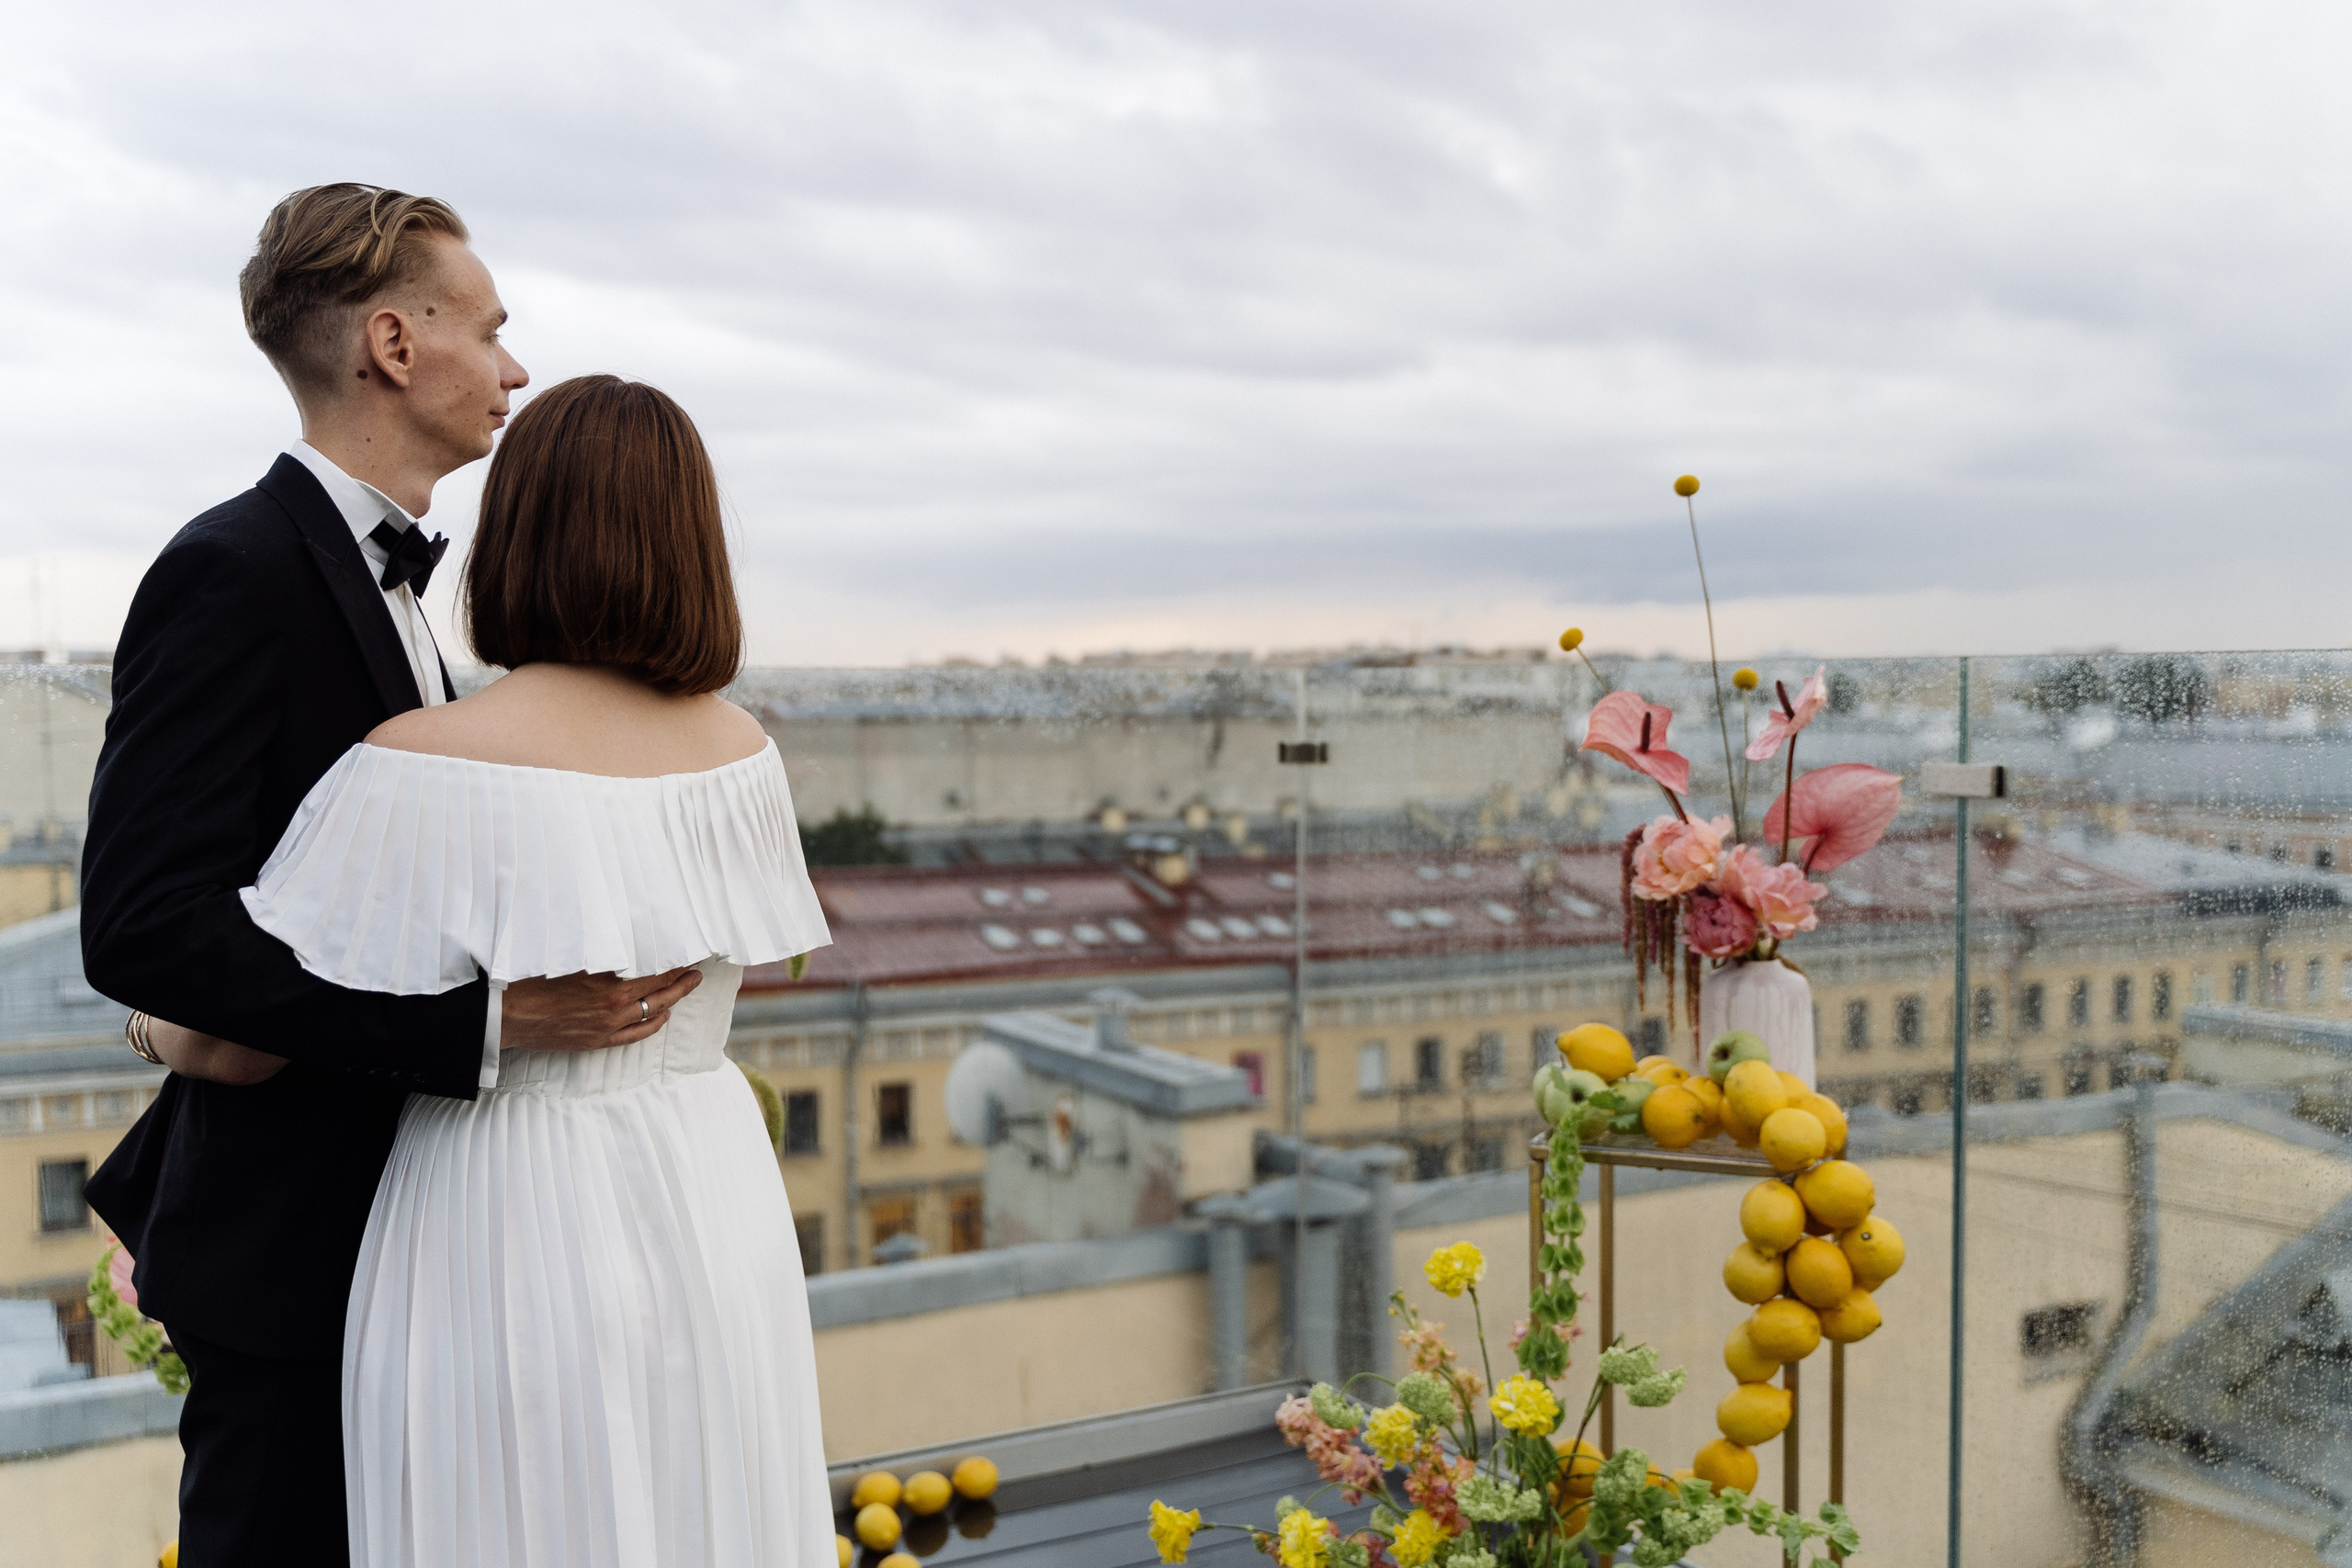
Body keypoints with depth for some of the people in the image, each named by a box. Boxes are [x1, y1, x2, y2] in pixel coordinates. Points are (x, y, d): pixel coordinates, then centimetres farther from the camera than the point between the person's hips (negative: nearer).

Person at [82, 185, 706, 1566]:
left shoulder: (376, 571, 12)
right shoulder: (233, 572, -18)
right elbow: (140, 927, -26)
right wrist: (491, 1016, -30)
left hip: (387, 1213, 9)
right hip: (291, 1237, -9)